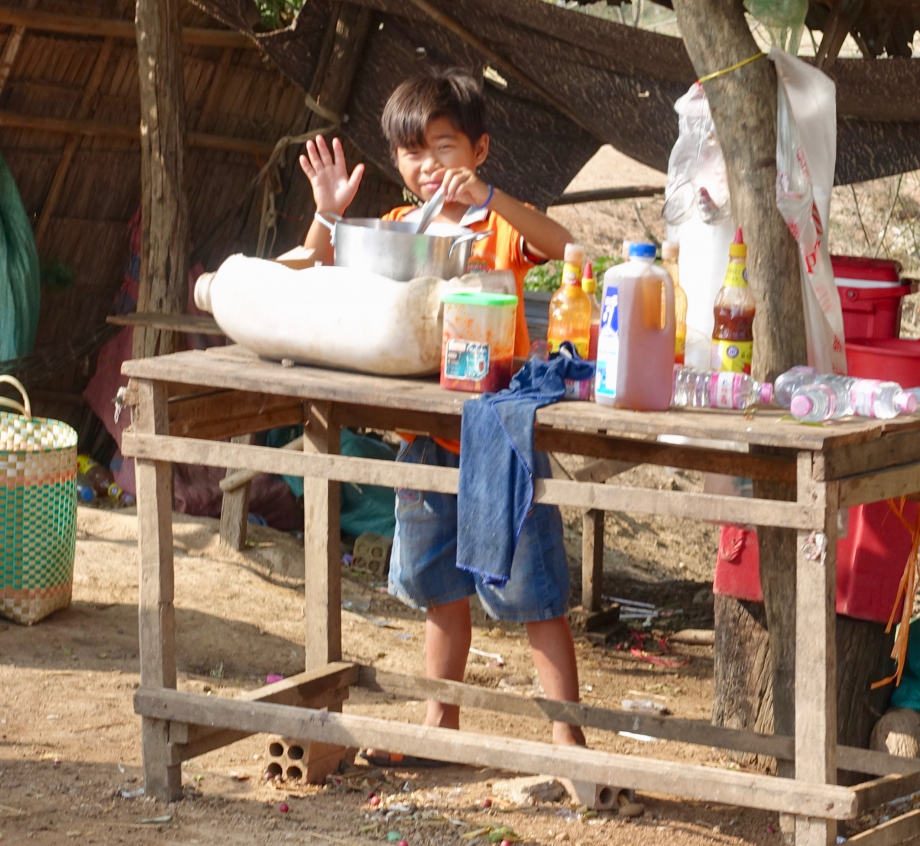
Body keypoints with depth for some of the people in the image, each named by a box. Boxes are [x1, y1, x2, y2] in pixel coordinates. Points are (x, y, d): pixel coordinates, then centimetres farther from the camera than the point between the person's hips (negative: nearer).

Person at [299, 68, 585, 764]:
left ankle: (568, 739, 2)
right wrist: (327, 213, -13)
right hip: (429, 438, 6)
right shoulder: (398, 230, 7)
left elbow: (564, 247, -26)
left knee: (535, 593, -3)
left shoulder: (503, 224, -7)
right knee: (442, 589, 18)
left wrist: (487, 198, -37)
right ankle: (441, 724, 31)